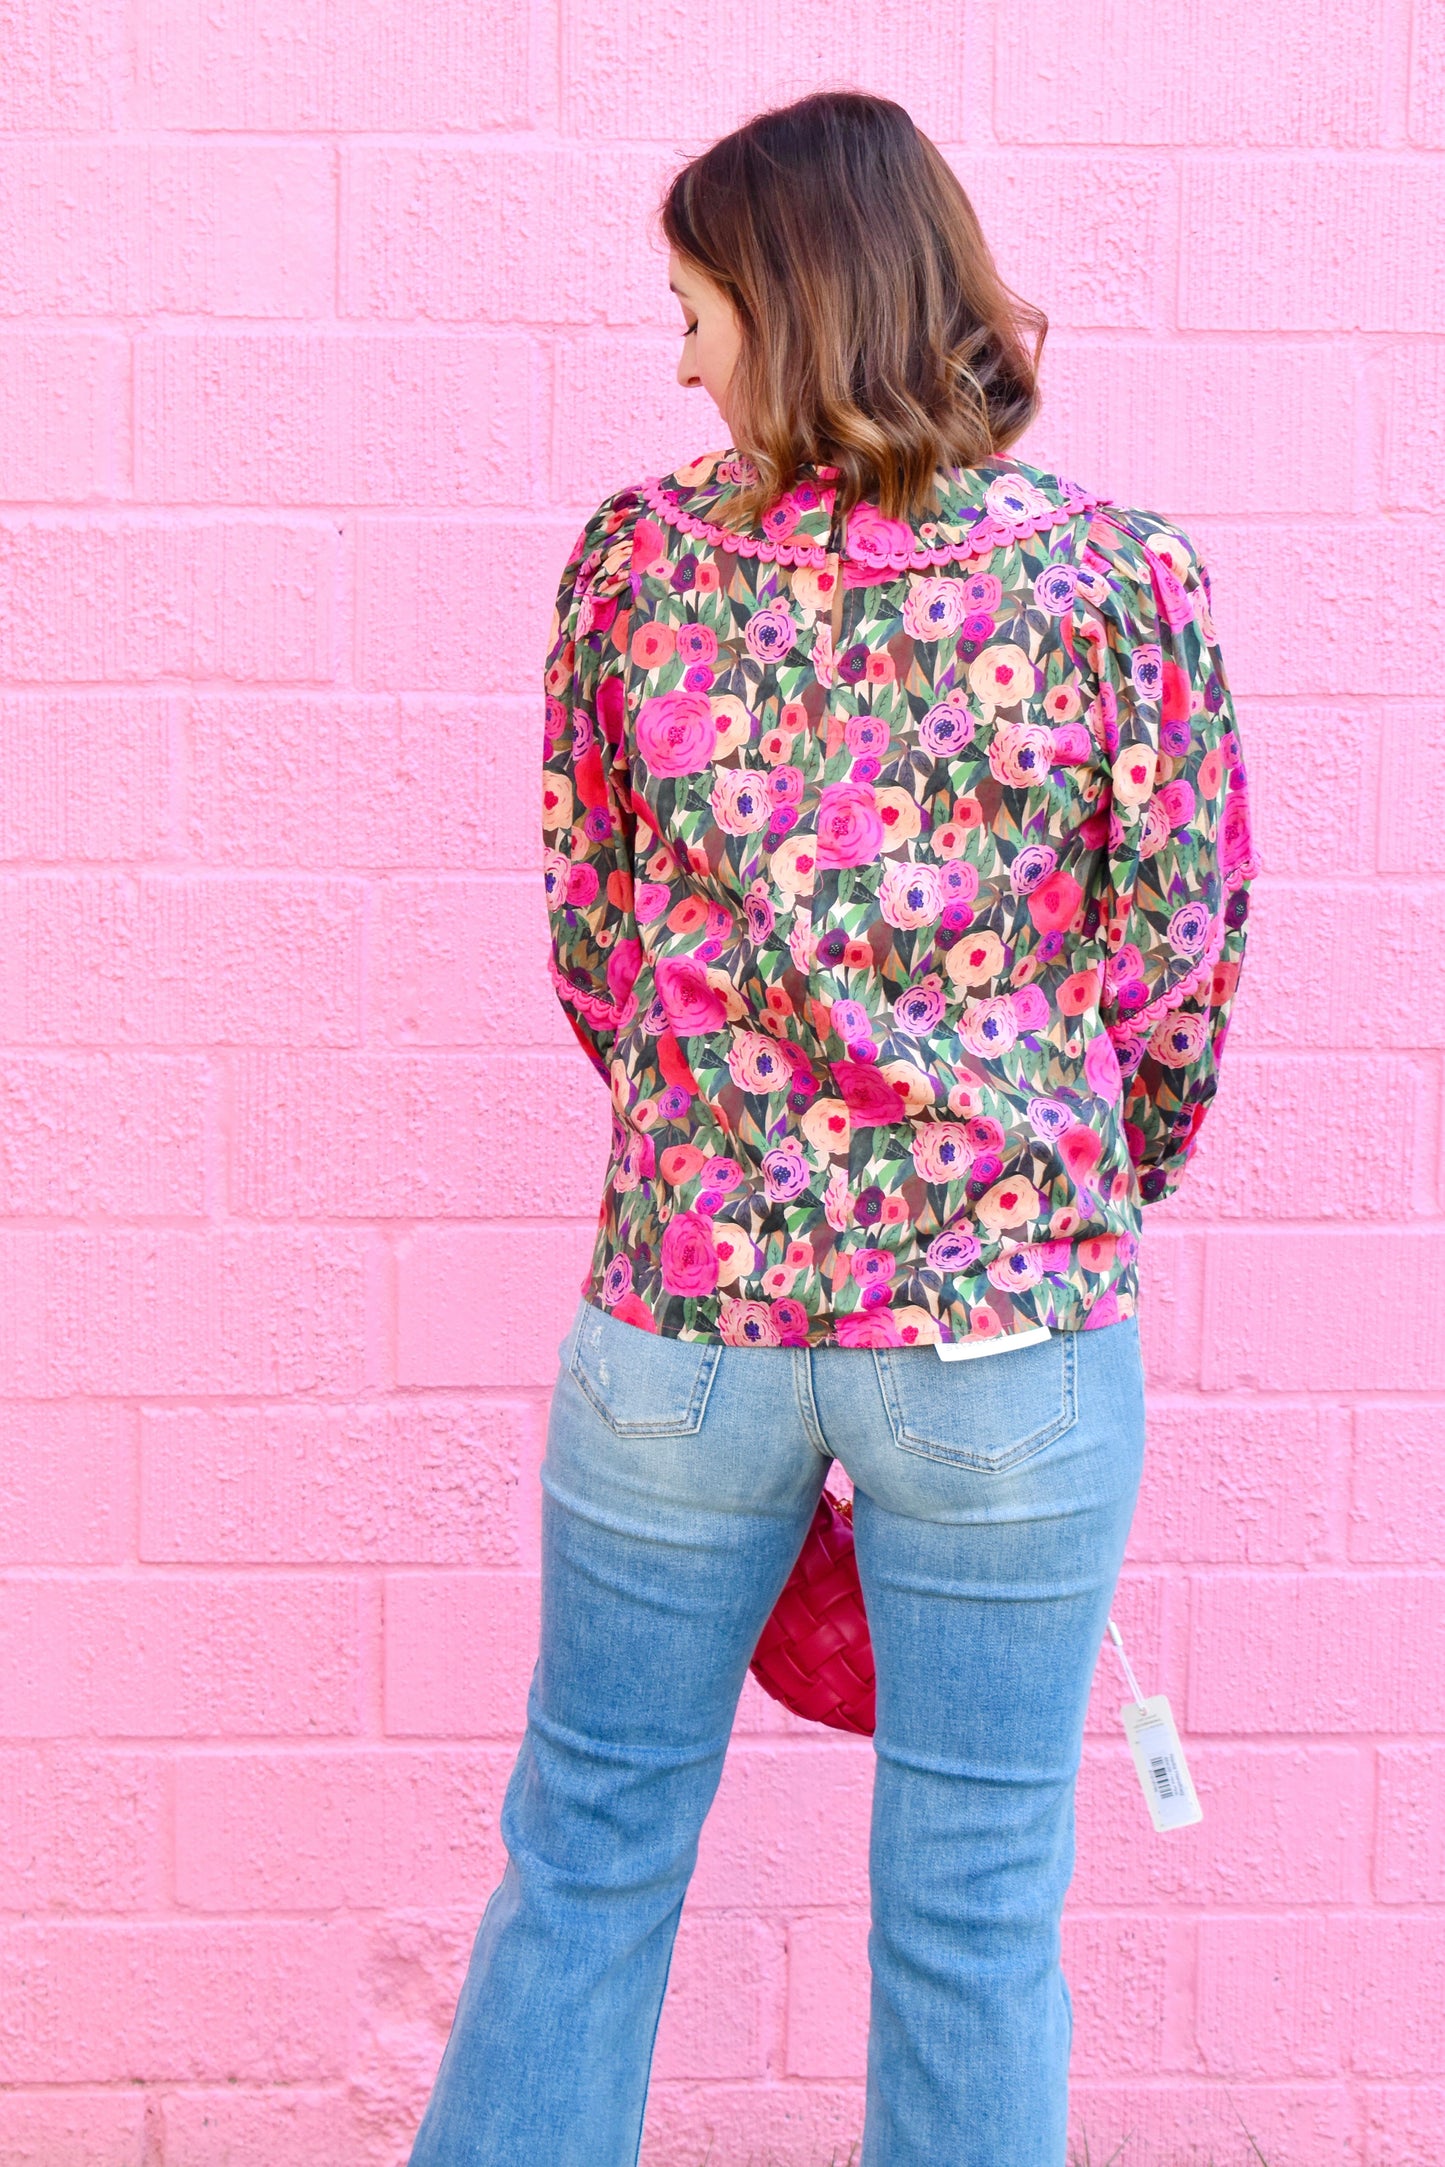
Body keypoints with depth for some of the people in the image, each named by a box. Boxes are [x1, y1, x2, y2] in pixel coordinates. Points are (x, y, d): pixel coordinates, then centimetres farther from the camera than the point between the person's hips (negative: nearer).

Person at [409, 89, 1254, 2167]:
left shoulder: (634, 558, -3)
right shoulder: (1123, 579, -5)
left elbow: (587, 937, 5)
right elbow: (1180, 984, -2)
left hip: (680, 1310, 1)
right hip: (1010, 1332, -1)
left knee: (588, 1856, 18)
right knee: (974, 1912, 13)